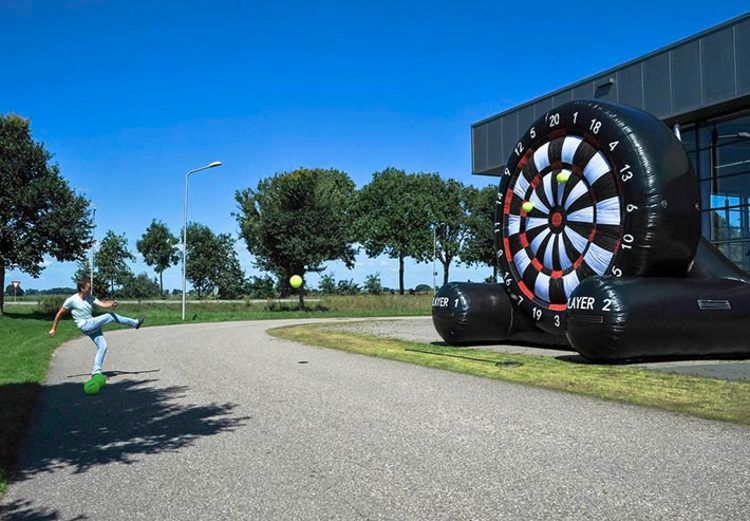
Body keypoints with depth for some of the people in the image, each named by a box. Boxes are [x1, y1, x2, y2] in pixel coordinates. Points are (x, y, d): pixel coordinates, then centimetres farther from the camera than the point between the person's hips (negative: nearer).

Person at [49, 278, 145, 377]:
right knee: (110, 316, -14)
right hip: (85, 326, -7)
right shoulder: (71, 300, -7)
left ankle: (96, 372, 4)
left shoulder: (90, 297, 8)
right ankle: (135, 323, -1)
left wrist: (112, 305, -26)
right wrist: (54, 329, 7)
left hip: (93, 326, 7)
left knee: (102, 347, -2)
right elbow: (59, 314, 2)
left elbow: (103, 305, -3)